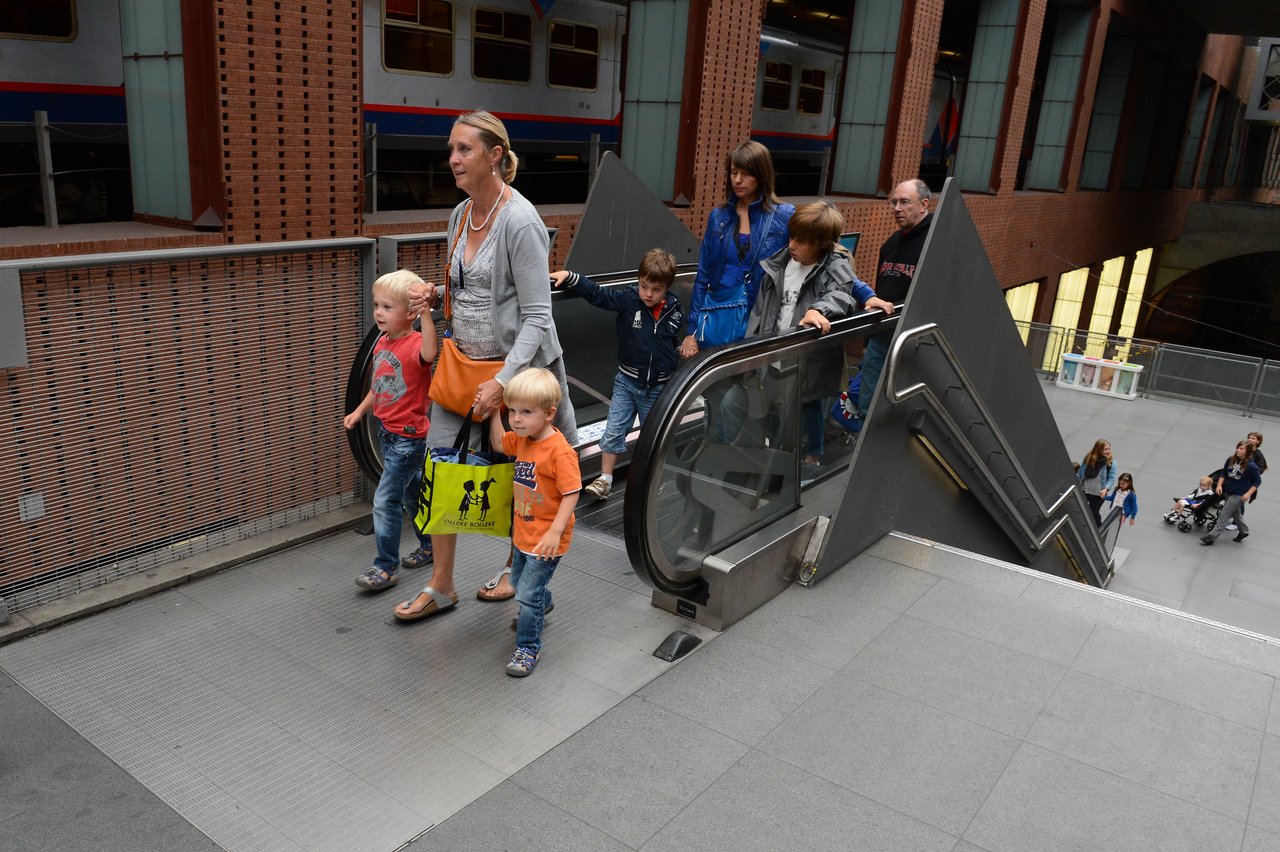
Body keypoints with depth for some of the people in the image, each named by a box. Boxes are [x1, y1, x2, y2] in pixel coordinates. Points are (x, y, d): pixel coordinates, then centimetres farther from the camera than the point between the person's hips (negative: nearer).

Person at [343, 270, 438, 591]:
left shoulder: (414, 344, -20)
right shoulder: (382, 343, 7)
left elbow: (429, 353, -46)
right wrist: (359, 411, 17)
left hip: (409, 437, -9)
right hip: (387, 432, 9)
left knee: (386, 499, -6)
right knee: (411, 493, 21)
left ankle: (386, 567, 6)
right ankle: (431, 545, 38)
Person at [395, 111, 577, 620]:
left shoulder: (519, 221, -18)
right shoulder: (461, 214, 6)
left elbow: (537, 316, -21)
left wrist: (502, 382, -26)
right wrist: (437, 296, 0)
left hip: (516, 367, -7)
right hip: (462, 361, 7)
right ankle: (441, 587, 21)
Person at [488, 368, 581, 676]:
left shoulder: (559, 451, -27)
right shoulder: (522, 439, -2)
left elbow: (571, 493, -26)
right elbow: (500, 442, 17)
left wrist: (556, 531, -30)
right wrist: (494, 410, 5)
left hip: (546, 538, -9)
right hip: (523, 531, 9)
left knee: (528, 593, -6)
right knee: (518, 580, 28)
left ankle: (527, 648, 13)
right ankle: (543, 604, 58)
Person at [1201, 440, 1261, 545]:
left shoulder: (1251, 466, -18)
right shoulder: (1231, 460, -3)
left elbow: (1257, 481, -9)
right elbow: (1224, 473, 9)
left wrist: (1248, 494, -15)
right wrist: (1219, 485, -4)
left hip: (1239, 495, -7)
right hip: (1227, 492, 7)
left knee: (1224, 515, -6)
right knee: (1235, 513, 24)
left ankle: (1212, 536, -2)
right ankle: (1244, 531, 45)